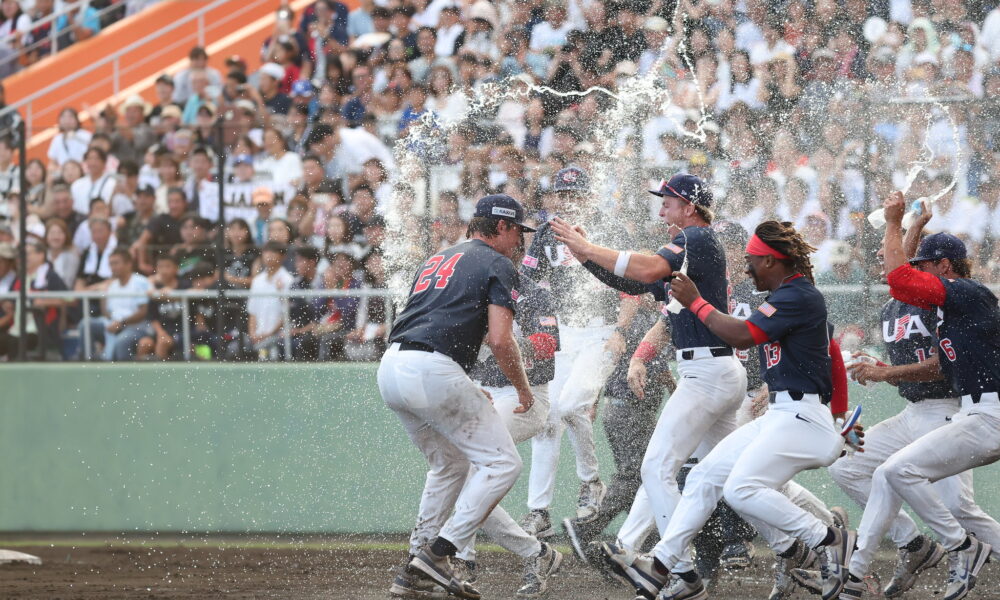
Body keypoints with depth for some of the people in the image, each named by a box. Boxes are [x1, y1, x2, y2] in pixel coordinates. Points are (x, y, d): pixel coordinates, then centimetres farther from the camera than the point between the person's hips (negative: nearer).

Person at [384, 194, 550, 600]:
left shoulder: (437, 260, 29)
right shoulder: (497, 265, 4)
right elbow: (501, 341, -8)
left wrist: (465, 393, 32)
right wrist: (523, 390, 7)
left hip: (390, 368, 8)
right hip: (433, 371, -8)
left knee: (451, 465, 24)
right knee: (502, 462, -1)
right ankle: (439, 553, -11)